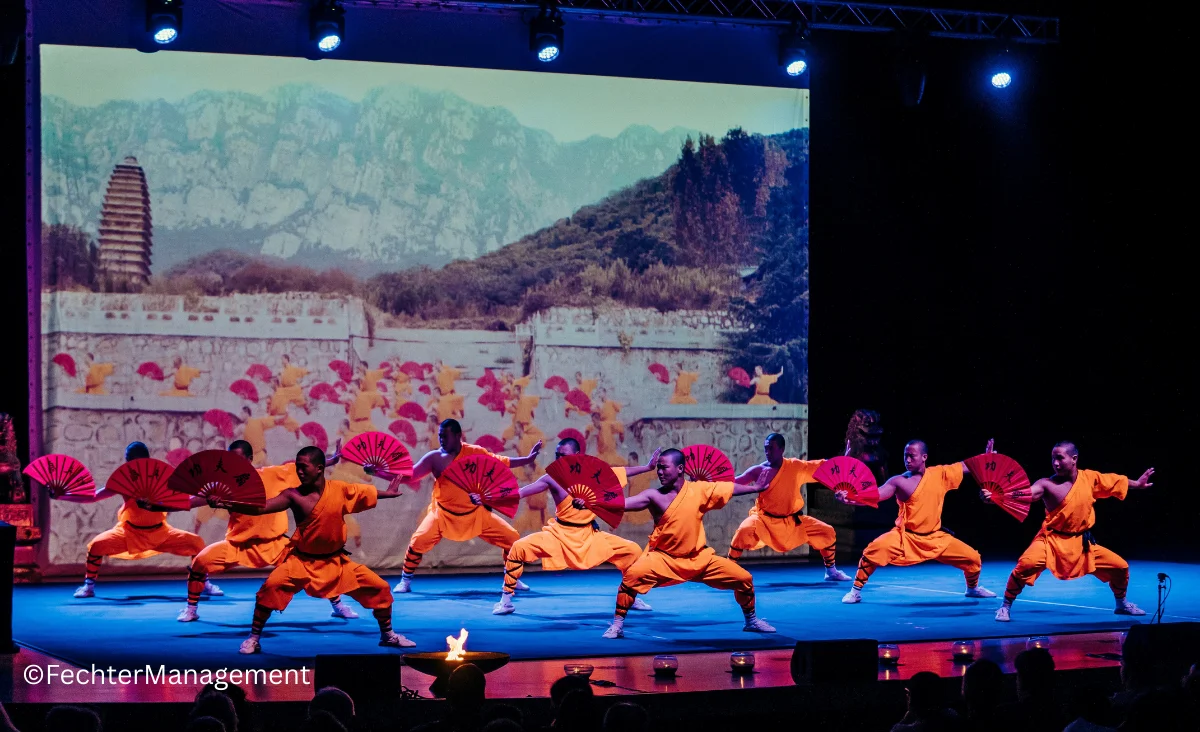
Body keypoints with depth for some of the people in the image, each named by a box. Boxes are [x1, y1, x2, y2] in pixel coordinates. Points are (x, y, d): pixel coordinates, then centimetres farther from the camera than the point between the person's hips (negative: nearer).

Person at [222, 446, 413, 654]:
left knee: (380, 588, 1)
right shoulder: (294, 495, -15)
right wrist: (229, 505, -38)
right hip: (302, 560, -3)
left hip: (336, 561, 3)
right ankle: (254, 639, -11)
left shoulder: (341, 490, -7)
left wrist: (388, 493, 27)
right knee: (271, 587, -27)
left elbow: (370, 493, 13)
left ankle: (388, 635, 24)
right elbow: (260, 508, -24)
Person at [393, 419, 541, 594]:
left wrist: (529, 459, 2)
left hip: (476, 513, 2)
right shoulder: (434, 458, -13)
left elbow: (501, 462, 4)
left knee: (512, 538, -2)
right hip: (443, 513, -2)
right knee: (418, 541, -21)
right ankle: (405, 581, 0)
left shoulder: (475, 453, -9)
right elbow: (409, 476, -15)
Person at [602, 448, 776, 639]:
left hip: (700, 558, 3)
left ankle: (751, 621, 26)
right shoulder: (654, 496, -12)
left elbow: (731, 488, 9)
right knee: (632, 575, -30)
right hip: (664, 558, -3)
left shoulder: (700, 490, -5)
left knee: (744, 578, 0)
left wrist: (756, 488, 19)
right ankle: (617, 625, -16)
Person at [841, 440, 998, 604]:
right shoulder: (899, 481, -12)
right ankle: (856, 591, -10)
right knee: (874, 550, -29)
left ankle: (972, 588, 35)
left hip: (936, 538, 3)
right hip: (905, 536, -3)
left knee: (973, 558, 2)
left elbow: (970, 467, 7)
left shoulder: (940, 474, -2)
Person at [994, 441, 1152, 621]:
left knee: (1120, 566, 6)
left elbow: (1117, 482, 17)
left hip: (1081, 543, 5)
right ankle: (1005, 606, -12)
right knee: (1026, 565, -30)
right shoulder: (1047, 484, -16)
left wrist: (1137, 485, 30)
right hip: (1052, 540, -4)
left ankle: (1122, 604, 35)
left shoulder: (1090, 478, -2)